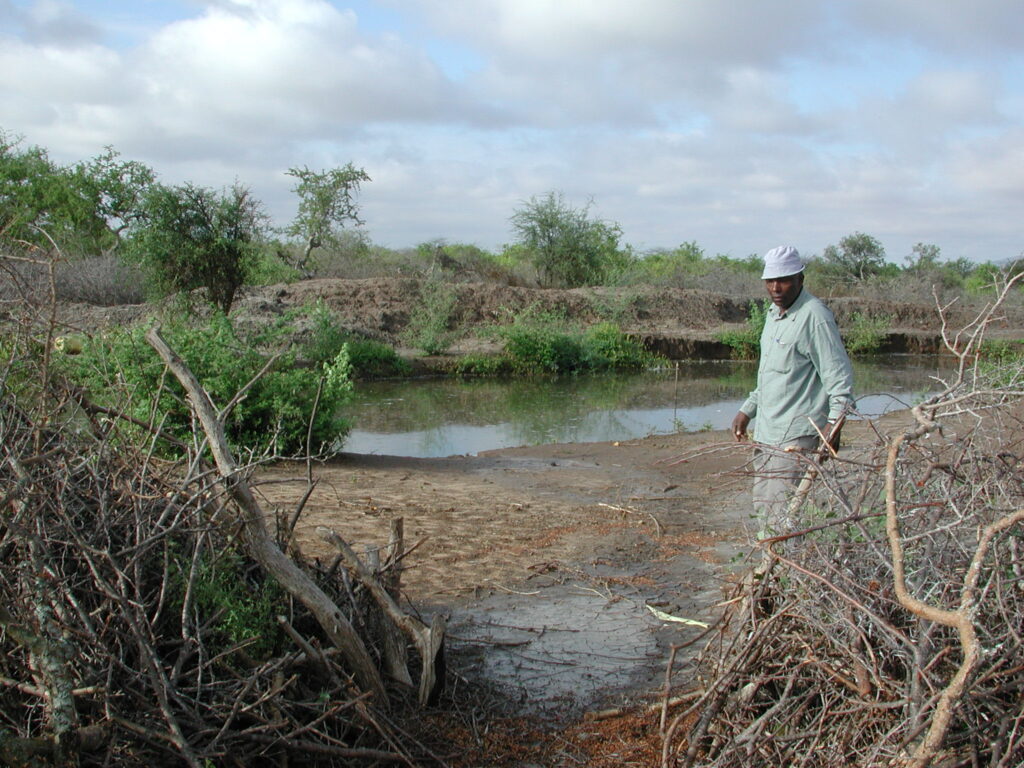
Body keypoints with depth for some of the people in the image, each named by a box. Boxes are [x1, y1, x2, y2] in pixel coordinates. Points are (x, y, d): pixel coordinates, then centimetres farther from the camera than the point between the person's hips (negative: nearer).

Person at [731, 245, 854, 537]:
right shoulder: (774, 314, 15)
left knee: (783, 515, -13)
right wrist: (748, 410, 25)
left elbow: (839, 376, -17)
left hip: (797, 436, -9)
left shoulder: (814, 317, -14)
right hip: (767, 433, 9)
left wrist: (834, 423, -28)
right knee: (763, 509, 12)